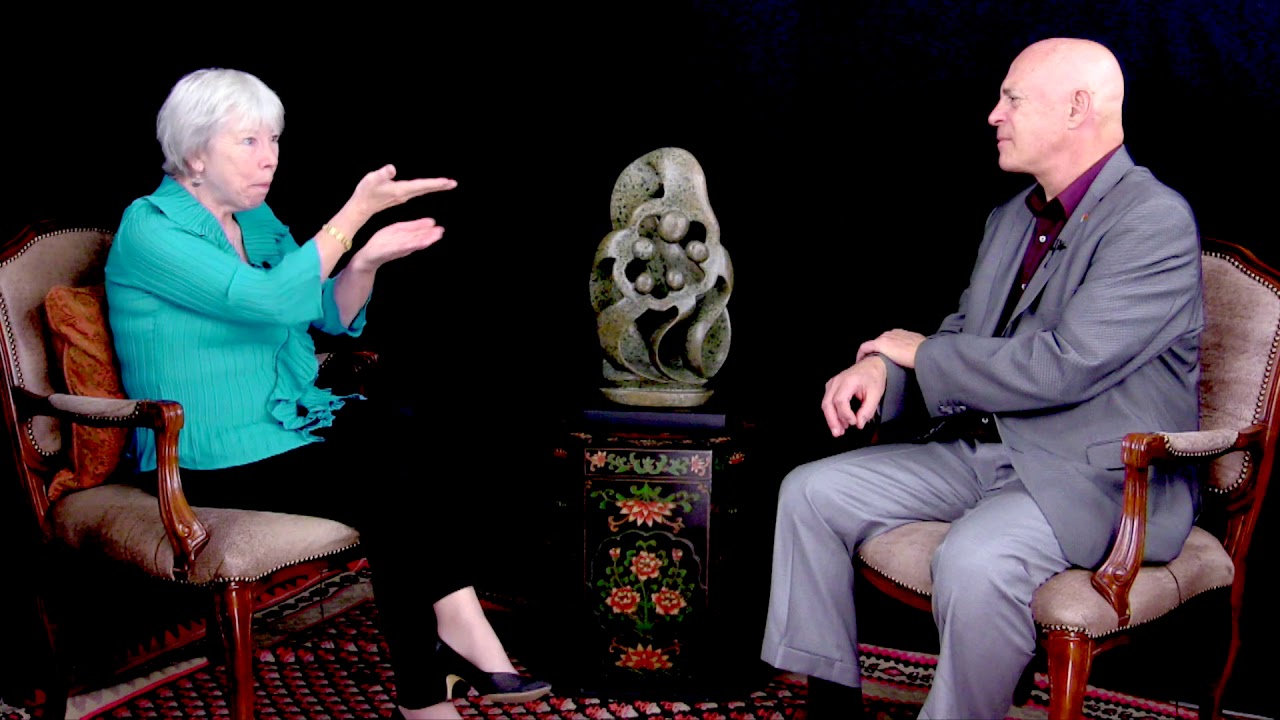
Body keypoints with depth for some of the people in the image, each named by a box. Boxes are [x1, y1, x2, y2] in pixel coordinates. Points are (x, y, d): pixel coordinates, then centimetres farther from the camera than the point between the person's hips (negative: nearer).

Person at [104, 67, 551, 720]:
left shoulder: (258, 220, 13)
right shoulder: (149, 230, -12)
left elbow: (331, 317, 16)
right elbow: (271, 299, -25)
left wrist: (368, 261, -5)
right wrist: (357, 212, -23)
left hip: (292, 419, 7)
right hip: (212, 457, -7)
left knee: (426, 438, -21)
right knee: (388, 487, -25)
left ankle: (458, 636, -23)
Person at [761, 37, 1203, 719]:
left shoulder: (1156, 221, -14)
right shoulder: (1009, 219, 14)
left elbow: (1064, 368, -23)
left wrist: (922, 352, -10)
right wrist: (881, 367, -3)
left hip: (1098, 473, -8)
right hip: (981, 448, 9)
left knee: (974, 560, -37)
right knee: (810, 491, -2)